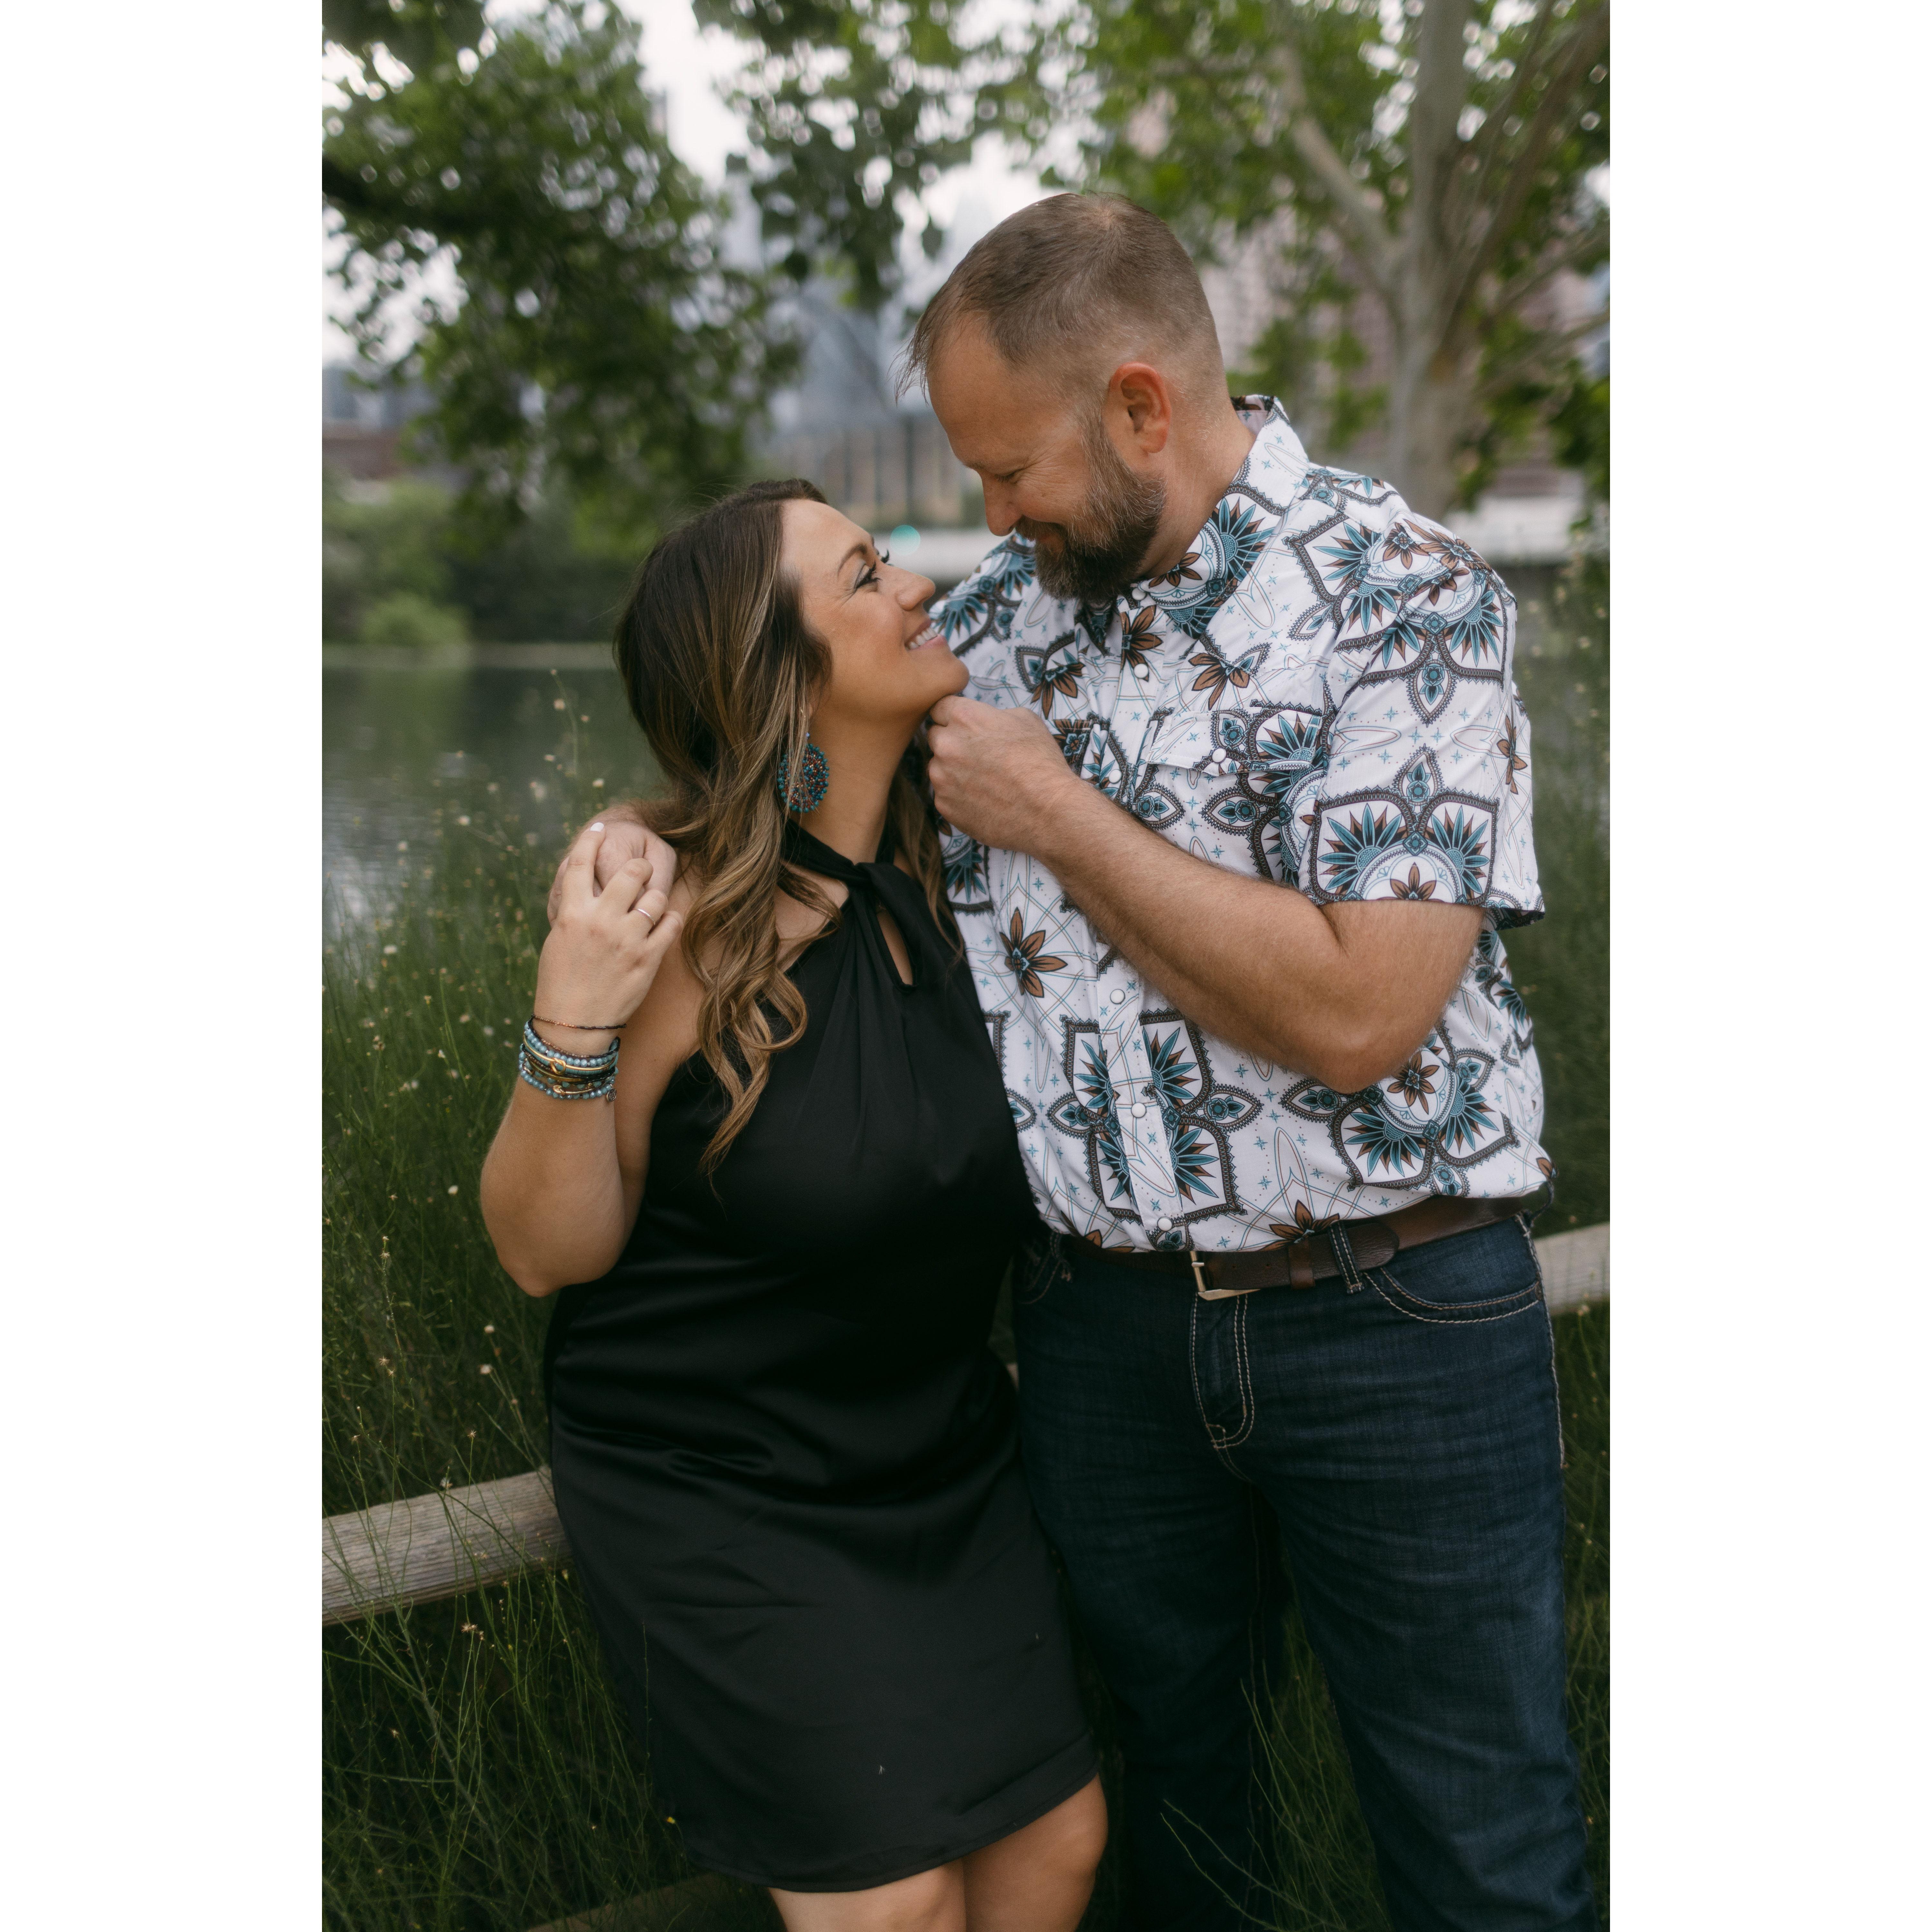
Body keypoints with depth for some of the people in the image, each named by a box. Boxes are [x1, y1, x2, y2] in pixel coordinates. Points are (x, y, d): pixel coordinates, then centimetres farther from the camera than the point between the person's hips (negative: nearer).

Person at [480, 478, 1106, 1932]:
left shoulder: (944, 864, -6)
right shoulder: (683, 922, -24)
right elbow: (550, 1253, -17)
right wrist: (572, 1032, -34)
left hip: (946, 1455, 6)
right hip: (723, 1494, -6)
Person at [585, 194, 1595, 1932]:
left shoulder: (1402, 597, -13)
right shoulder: (1004, 610, 5)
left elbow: (1351, 1013, -23)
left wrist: (1060, 817, -16)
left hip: (1396, 1315, -4)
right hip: (1103, 1314, 5)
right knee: (1165, 1758, 22)